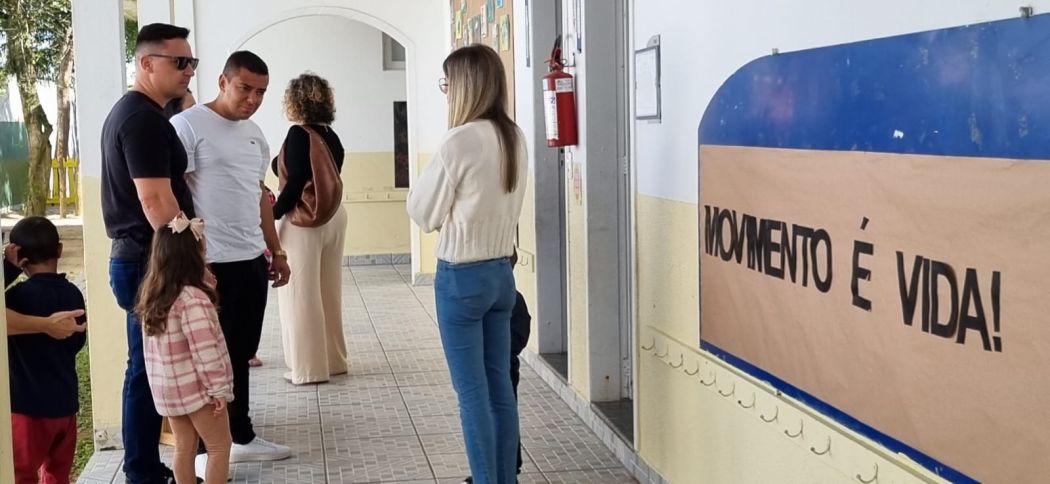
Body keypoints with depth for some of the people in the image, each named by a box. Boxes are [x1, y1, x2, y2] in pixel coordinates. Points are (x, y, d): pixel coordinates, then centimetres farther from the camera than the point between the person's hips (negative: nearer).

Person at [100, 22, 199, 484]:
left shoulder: (129, 111, 16)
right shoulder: (144, 118, -17)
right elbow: (155, 201, -23)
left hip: (140, 258, 10)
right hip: (152, 263, -10)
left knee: (149, 369, 14)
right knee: (150, 370, -2)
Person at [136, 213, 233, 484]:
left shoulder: (152, 294, 4)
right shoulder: (192, 298, -22)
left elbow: (154, 348, 10)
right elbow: (204, 350, -22)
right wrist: (219, 388, -15)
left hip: (167, 388, 8)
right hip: (196, 388, -7)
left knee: (184, 447, 14)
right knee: (219, 446, 4)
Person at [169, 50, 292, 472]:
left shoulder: (255, 134, 15)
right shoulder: (188, 125, -9)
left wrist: (276, 251, 21)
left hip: (252, 261, 7)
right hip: (213, 263, -7)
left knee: (240, 355, 16)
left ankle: (242, 437, 27)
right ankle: (205, 449, 13)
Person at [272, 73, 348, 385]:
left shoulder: (299, 134, -14)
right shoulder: (331, 136, 10)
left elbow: (295, 184, -19)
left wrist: (270, 218, -14)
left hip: (303, 220, -8)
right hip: (333, 216, 8)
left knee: (301, 295, 1)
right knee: (328, 291, 15)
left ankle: (308, 367, 6)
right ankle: (333, 359, 22)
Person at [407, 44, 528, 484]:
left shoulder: (459, 142, -18)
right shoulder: (514, 138, 5)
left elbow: (423, 212, -7)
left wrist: (429, 179, 8)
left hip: (461, 276, -7)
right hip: (501, 271, 7)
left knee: (472, 391, 2)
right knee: (500, 385, 13)